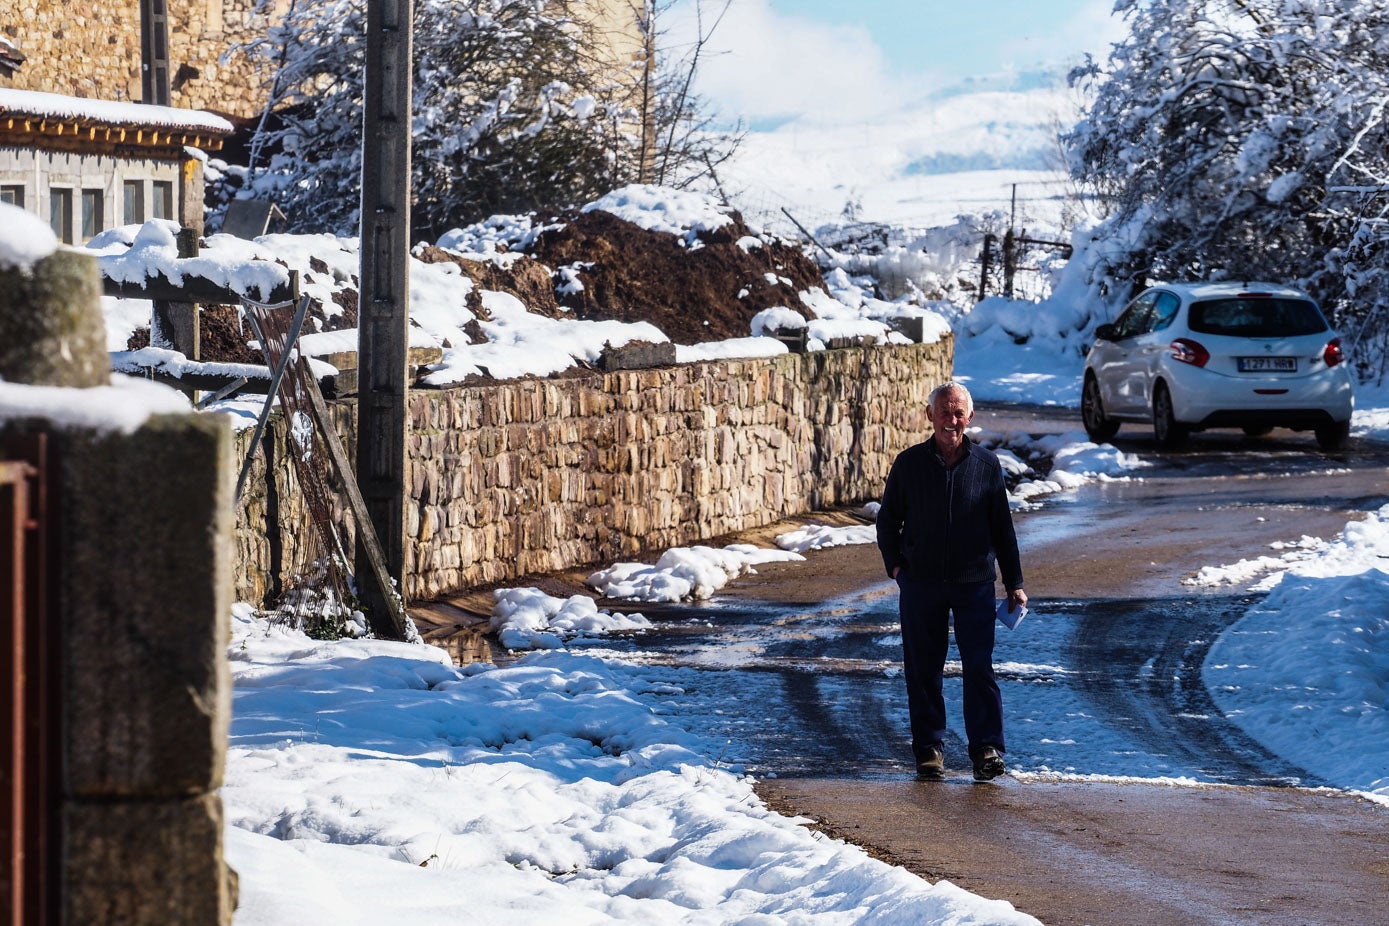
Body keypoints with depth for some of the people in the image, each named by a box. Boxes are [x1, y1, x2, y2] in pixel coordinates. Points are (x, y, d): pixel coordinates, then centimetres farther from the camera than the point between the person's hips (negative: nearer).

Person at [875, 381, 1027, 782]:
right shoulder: (909, 464, 2)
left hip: (975, 584, -1)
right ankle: (929, 747, 15)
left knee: (979, 666, -6)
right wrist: (895, 564, 0)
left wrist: (1014, 583, 8)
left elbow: (1002, 528, 9)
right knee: (923, 669, 5)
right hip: (920, 584, 1)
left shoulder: (986, 466, 3)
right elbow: (887, 519, 12)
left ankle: (986, 748, -3)